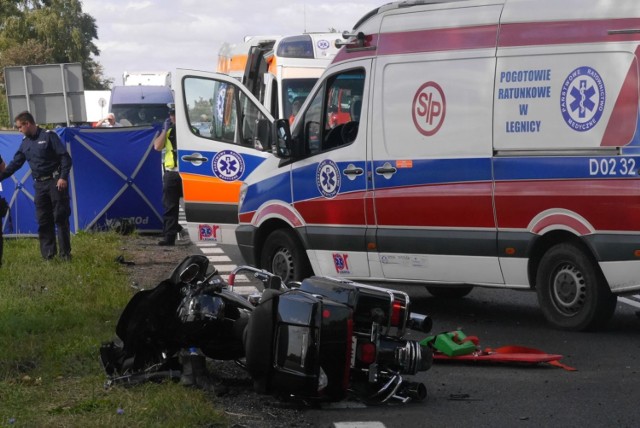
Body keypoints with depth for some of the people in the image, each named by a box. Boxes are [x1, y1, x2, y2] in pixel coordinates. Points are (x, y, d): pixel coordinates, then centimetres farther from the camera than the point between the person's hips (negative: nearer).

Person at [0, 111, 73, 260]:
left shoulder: (49, 136, -8)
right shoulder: (25, 143, 11)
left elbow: (65, 157, -12)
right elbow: (15, 164, 14)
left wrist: (63, 177, -21)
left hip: (56, 182, -6)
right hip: (40, 185, 6)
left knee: (61, 218, -4)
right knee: (43, 220, 4)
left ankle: (65, 253, 1)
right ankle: (48, 252, 9)